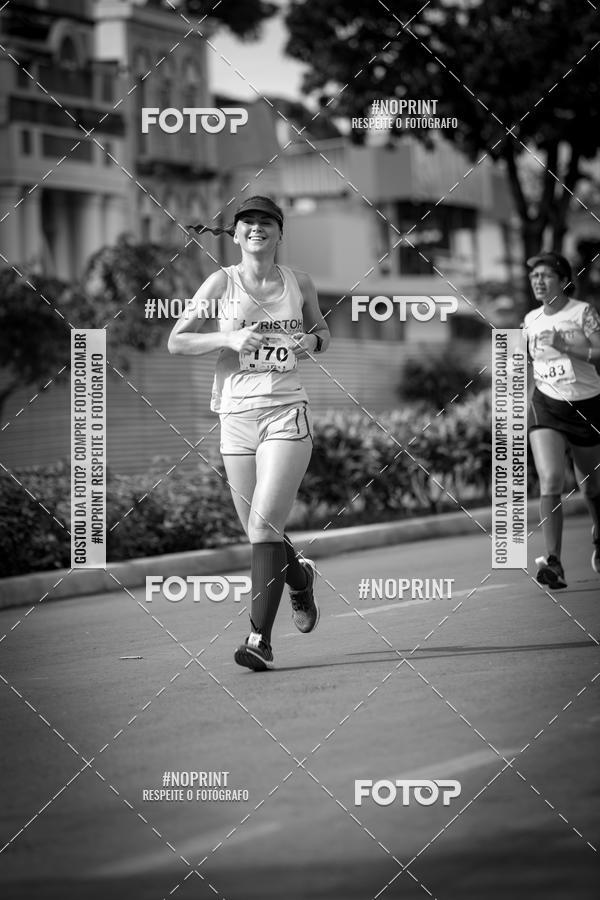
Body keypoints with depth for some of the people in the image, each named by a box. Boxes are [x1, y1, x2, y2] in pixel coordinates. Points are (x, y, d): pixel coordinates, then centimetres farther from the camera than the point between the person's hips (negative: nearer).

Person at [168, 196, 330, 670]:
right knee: (258, 531, 8)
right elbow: (176, 341, 0)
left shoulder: (299, 283, 7)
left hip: (287, 412, -1)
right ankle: (299, 574, 43)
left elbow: (322, 332, 23)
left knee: (265, 522, -15)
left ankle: (260, 638, -14)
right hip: (237, 414, 1)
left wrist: (312, 341, -1)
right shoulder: (223, 282, 2)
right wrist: (229, 339, -15)